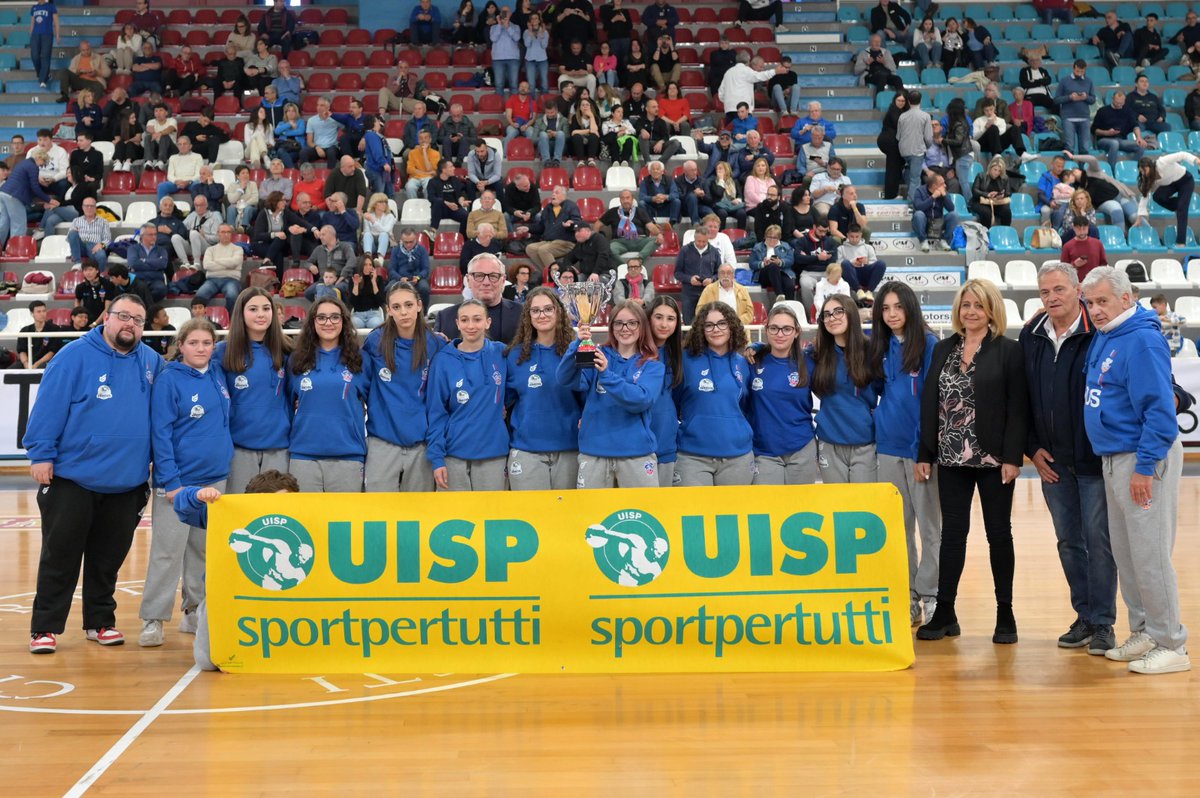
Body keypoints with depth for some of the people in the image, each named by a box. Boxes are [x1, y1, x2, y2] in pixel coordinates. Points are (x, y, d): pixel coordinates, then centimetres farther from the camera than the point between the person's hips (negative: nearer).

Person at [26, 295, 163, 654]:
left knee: (108, 558, 13)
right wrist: (42, 455, -15)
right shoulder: (75, 356, -7)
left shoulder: (151, 362, 7)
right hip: (73, 478, -4)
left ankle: (100, 621, 24)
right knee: (60, 557, 2)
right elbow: (49, 407, -11)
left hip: (127, 483, 4)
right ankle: (45, 627, 10)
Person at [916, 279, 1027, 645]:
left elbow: (1017, 408, -8)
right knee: (952, 532, 6)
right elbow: (929, 403, 9)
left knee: (999, 533, 6)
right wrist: (924, 453, 4)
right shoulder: (943, 350, 9)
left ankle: (1005, 614, 15)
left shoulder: (1009, 351, -3)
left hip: (994, 459, -3)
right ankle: (945, 612, 11)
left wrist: (1013, 456, -15)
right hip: (951, 457, 3)